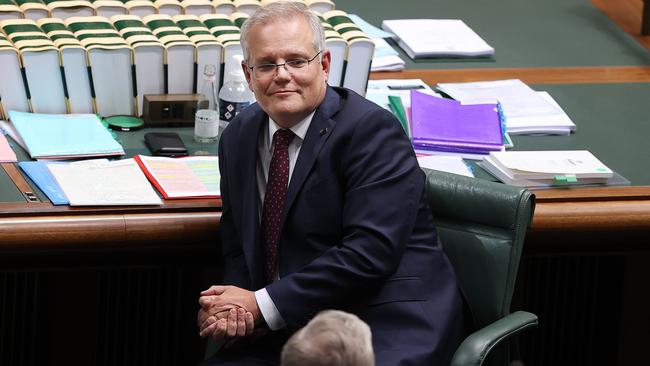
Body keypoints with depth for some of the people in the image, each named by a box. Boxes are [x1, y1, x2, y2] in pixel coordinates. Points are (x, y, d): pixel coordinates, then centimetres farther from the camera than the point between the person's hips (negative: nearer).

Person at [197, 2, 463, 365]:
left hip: (387, 325, -6)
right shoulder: (238, 137, 10)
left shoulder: (372, 130, -11)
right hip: (286, 331, 6)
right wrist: (232, 308, -6)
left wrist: (262, 304, -18)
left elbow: (371, 251, -19)